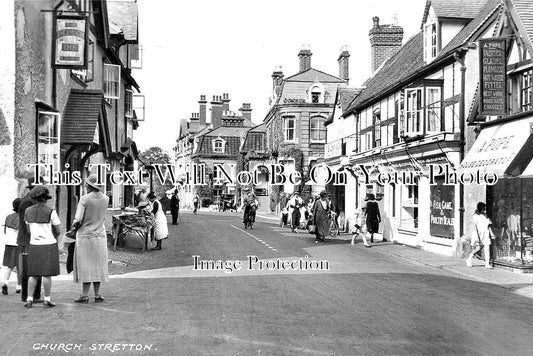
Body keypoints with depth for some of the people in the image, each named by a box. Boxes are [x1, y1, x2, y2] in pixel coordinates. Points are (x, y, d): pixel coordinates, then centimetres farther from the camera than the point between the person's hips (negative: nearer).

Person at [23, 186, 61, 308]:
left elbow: (29, 230, 11)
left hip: (34, 245, 4)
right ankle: (47, 300, 4)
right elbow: (58, 231, -5)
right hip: (49, 245, -4)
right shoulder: (51, 212, -11)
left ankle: (29, 299, 7)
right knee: (47, 274, 0)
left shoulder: (28, 211, 3)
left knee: (33, 274, 11)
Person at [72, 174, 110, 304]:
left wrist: (74, 225, 5)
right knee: (98, 265, 11)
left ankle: (85, 295, 6)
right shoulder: (106, 199, 0)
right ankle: (97, 295, 14)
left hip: (85, 236, -4)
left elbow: (78, 220, -16)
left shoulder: (84, 199, -14)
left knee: (86, 266, 2)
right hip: (100, 236, 4)